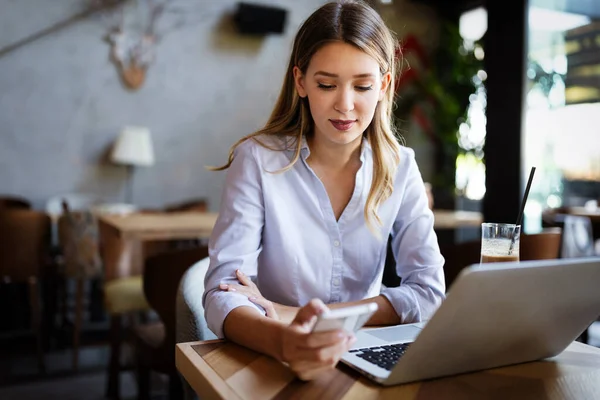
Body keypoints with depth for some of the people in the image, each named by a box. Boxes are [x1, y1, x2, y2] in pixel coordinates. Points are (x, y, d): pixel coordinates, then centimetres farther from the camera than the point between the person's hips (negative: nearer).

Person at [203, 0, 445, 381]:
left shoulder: (400, 167, -2)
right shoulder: (258, 159, -11)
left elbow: (428, 292, -8)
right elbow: (223, 294, -17)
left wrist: (295, 315, -18)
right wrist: (283, 341, -39)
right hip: (267, 365, -2)